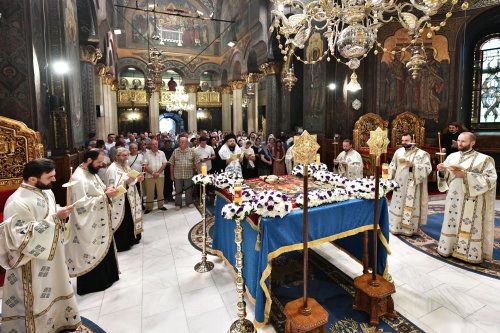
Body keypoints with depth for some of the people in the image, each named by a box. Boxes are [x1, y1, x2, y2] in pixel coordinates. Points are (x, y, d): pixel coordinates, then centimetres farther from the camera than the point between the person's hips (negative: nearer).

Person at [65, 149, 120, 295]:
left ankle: (105, 277, 36)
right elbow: (83, 204, -26)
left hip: (99, 221, 9)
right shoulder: (78, 178, -23)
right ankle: (90, 284, 22)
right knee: (91, 252, 5)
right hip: (88, 225, -9)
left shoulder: (92, 172, 6)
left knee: (103, 248, 19)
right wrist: (105, 196, -24)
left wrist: (106, 190, -3)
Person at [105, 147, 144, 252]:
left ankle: (129, 240, 32)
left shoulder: (125, 166, 10)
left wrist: (137, 179, 1)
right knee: (121, 224, -1)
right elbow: (113, 187, -21)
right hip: (119, 202, -8)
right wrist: (126, 181, -30)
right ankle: (120, 245, 13)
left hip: (128, 199, 8)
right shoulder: (112, 169, -16)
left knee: (129, 221, 18)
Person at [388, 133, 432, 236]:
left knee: (410, 207, 2)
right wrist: (390, 180, 3)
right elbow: (392, 167, 11)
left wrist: (413, 165, -24)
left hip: (412, 186, -4)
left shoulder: (421, 154, -6)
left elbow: (428, 168, -14)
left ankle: (409, 228, 14)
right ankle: (396, 227, 21)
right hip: (399, 185, 4)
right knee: (398, 206, 10)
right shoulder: (398, 152, 7)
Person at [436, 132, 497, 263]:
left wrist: (466, 175, -21)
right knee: (452, 224, 11)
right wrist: (442, 171, -12)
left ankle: (471, 253, 14)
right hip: (453, 198, 4)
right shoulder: (452, 156, 7)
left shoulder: (484, 159, -5)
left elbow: (491, 179, -13)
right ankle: (449, 248, 23)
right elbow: (445, 176, 11)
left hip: (471, 201, -4)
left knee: (470, 227, 1)